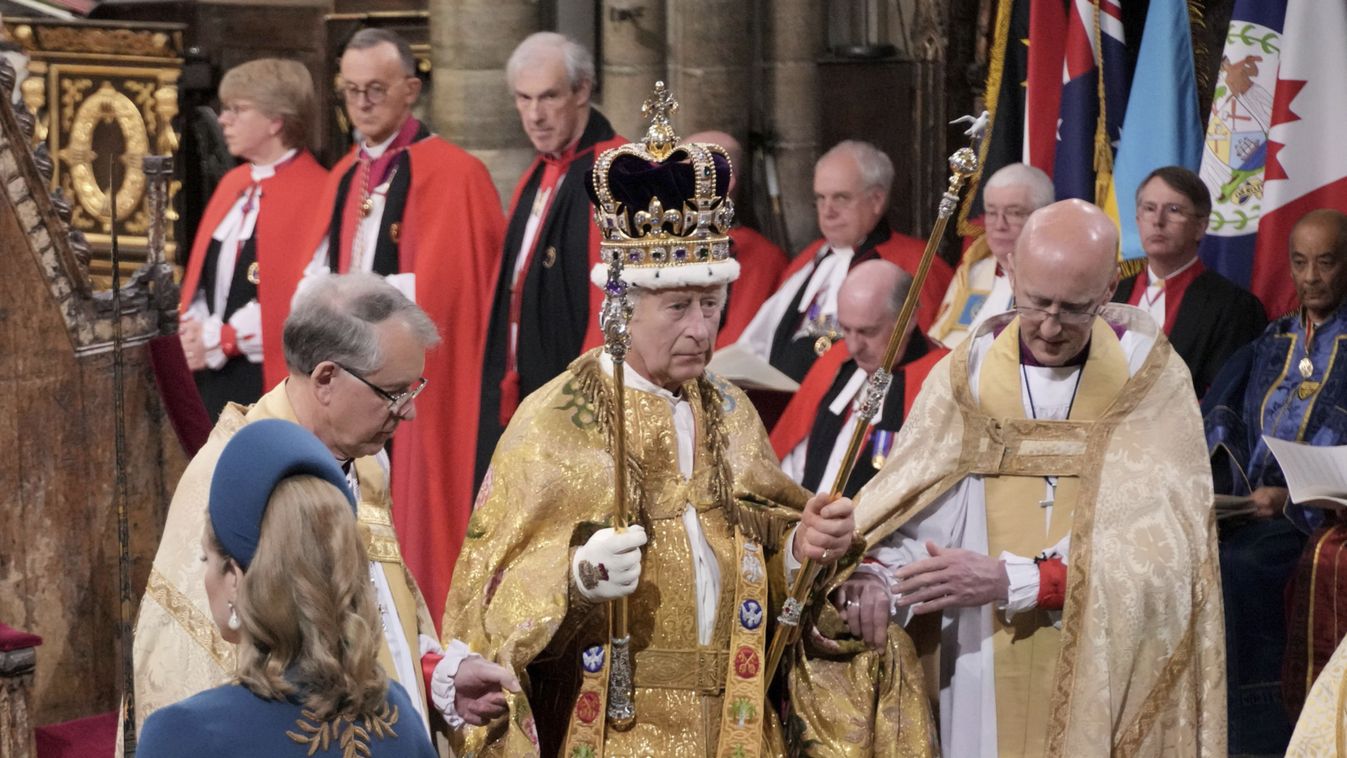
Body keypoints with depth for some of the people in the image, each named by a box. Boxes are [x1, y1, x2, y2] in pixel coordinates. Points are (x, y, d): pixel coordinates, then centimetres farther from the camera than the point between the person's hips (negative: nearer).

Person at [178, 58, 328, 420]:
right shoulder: (233, 184, 16)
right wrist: (193, 333, -2)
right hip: (215, 380, 8)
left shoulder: (314, 192, -10)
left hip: (272, 378, -8)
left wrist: (220, 339, -14)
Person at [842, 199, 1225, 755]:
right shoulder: (964, 377, 0)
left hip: (1109, 693, -1)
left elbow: (1160, 553, -15)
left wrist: (1011, 580, -24)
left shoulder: (1152, 382, -6)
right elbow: (906, 517, -5)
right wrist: (872, 573, -27)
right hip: (984, 690, 1)